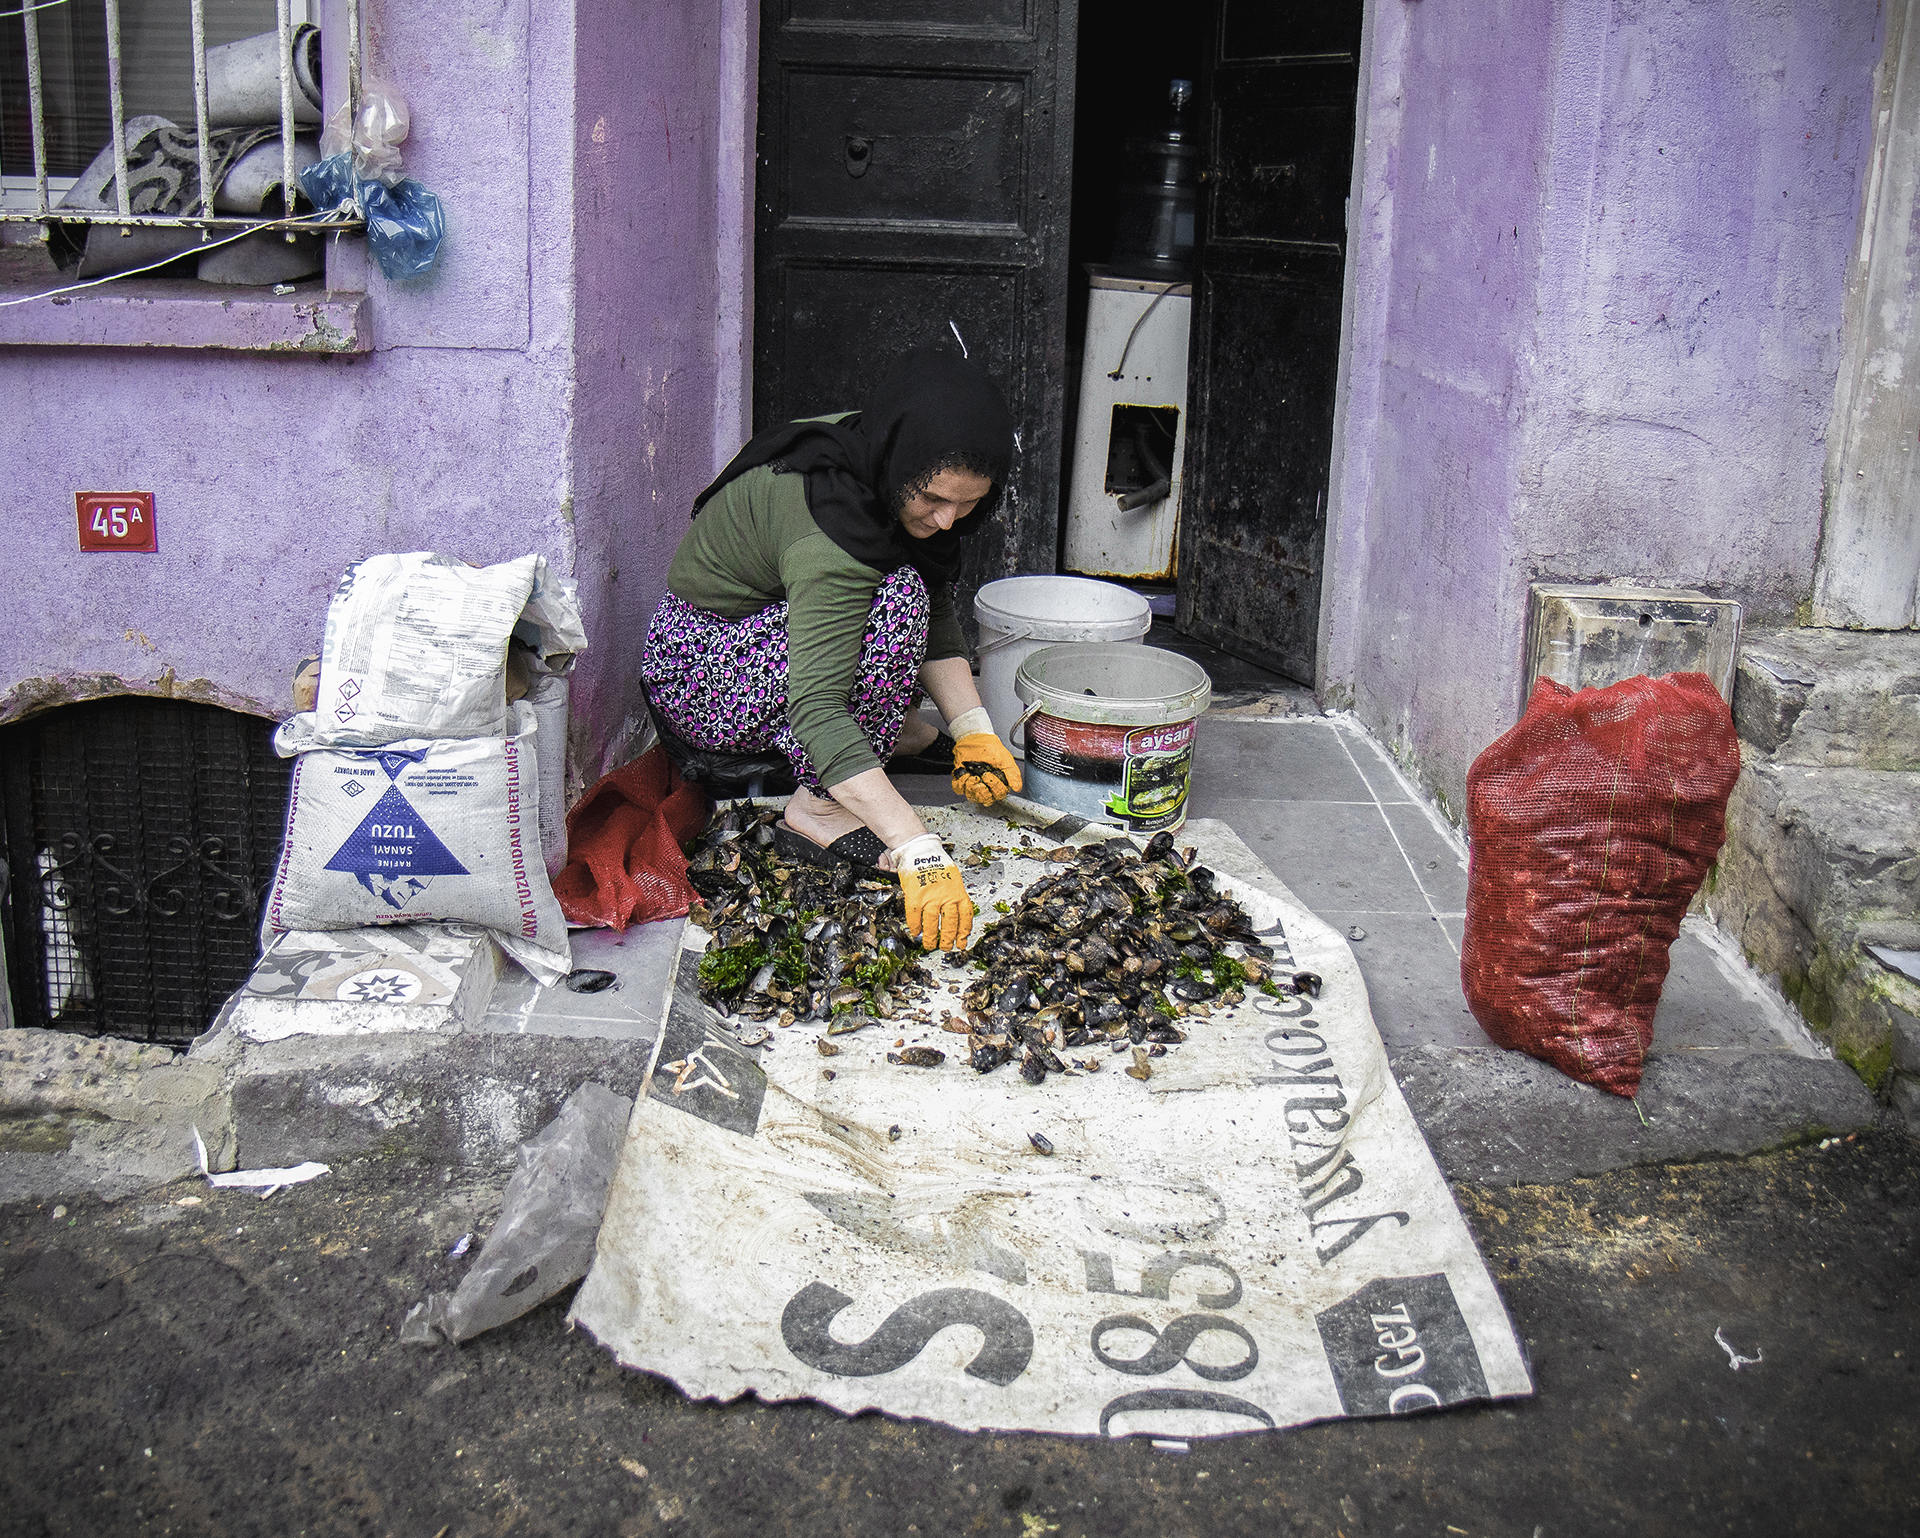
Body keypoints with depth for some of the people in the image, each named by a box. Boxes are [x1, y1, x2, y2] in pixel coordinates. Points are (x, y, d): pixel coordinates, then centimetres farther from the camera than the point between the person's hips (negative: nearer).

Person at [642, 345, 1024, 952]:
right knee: (898, 596, -30)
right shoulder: (827, 526, -35)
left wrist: (973, 731, -14)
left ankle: (890, 731, 12)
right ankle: (819, 811, -20)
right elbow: (816, 709, -42)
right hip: (695, 671, -9)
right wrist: (921, 855, -47)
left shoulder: (882, 468, -9)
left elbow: (936, 617, 0)